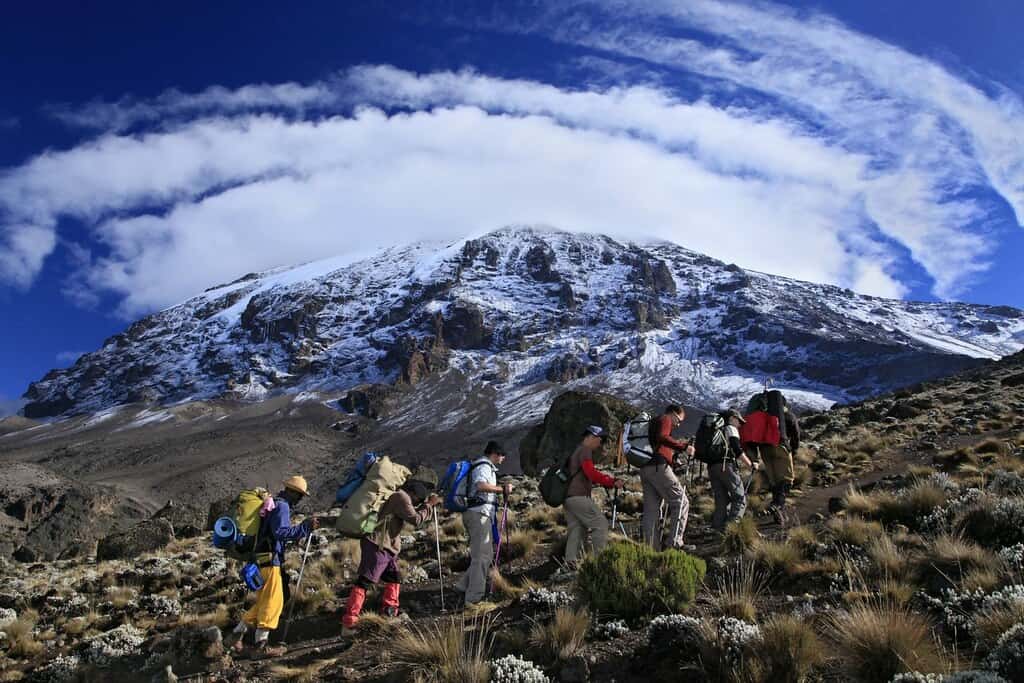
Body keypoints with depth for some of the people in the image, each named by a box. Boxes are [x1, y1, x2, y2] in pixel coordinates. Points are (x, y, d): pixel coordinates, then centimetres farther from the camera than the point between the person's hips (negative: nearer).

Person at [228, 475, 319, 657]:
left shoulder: (272, 503, 17)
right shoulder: (282, 506, -13)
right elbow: (281, 532, -25)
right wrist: (305, 527, -25)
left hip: (259, 559, 10)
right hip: (269, 560, -10)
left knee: (264, 602, 17)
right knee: (272, 602, -3)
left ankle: (238, 633, 20)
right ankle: (262, 644, 2)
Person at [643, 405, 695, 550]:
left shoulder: (653, 422, 30)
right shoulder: (665, 419, 2)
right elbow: (662, 438, -19)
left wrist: (680, 444, 34)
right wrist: (683, 447, -23)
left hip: (645, 469, 9)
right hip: (658, 467, -9)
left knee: (651, 509, 9)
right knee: (681, 502, -5)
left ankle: (651, 548, 8)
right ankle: (674, 542, -12)